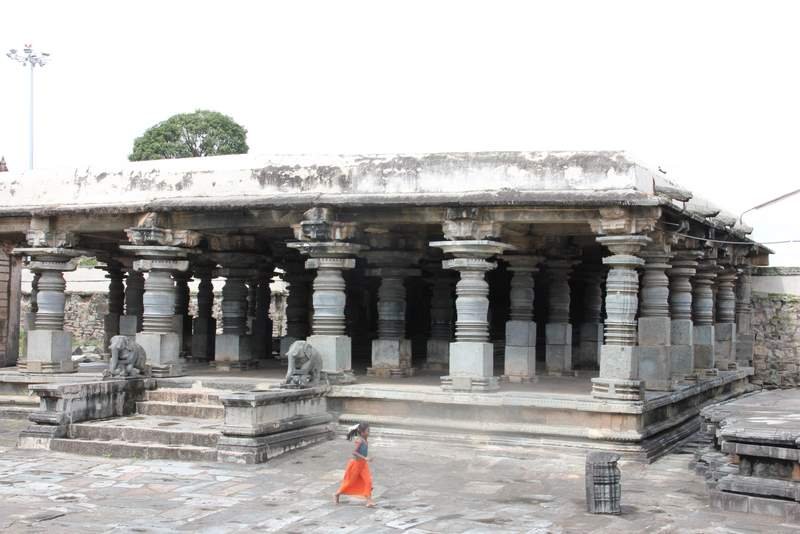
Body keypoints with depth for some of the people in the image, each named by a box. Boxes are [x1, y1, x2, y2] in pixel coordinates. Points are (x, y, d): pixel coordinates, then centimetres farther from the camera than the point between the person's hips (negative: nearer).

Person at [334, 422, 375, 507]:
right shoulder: (359, 440, -23)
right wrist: (364, 458, -32)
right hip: (355, 463, -7)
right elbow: (354, 452, -29)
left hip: (363, 464, 7)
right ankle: (337, 494, 28)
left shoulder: (365, 440, 2)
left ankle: (369, 500, -7)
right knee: (350, 481, 8)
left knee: (368, 480, -7)